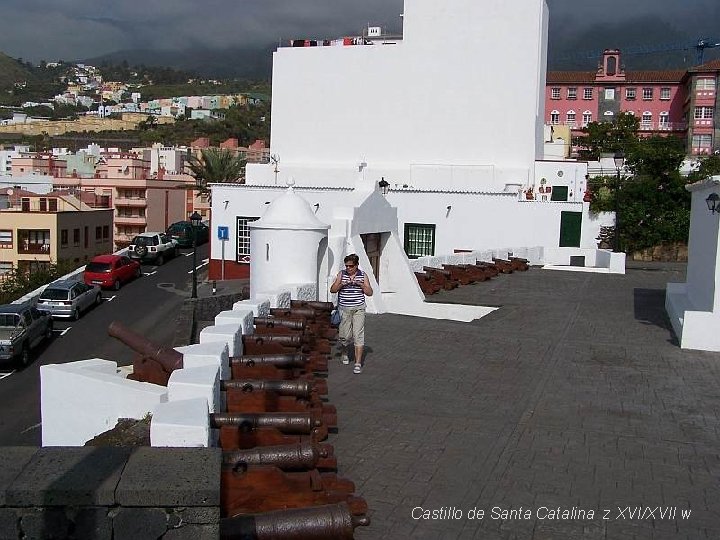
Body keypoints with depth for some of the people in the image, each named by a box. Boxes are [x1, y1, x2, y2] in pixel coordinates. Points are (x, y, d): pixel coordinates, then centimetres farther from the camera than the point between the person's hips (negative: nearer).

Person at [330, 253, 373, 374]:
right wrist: (341, 284, -18)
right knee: (345, 336, 5)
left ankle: (358, 363, -7)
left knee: (358, 335, -8)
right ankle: (344, 352, 37)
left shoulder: (363, 275, 2)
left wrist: (361, 284, -15)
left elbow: (370, 293, 1)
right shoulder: (341, 274, 3)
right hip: (344, 310, 1)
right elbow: (332, 290, 0)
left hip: (359, 309, -1)